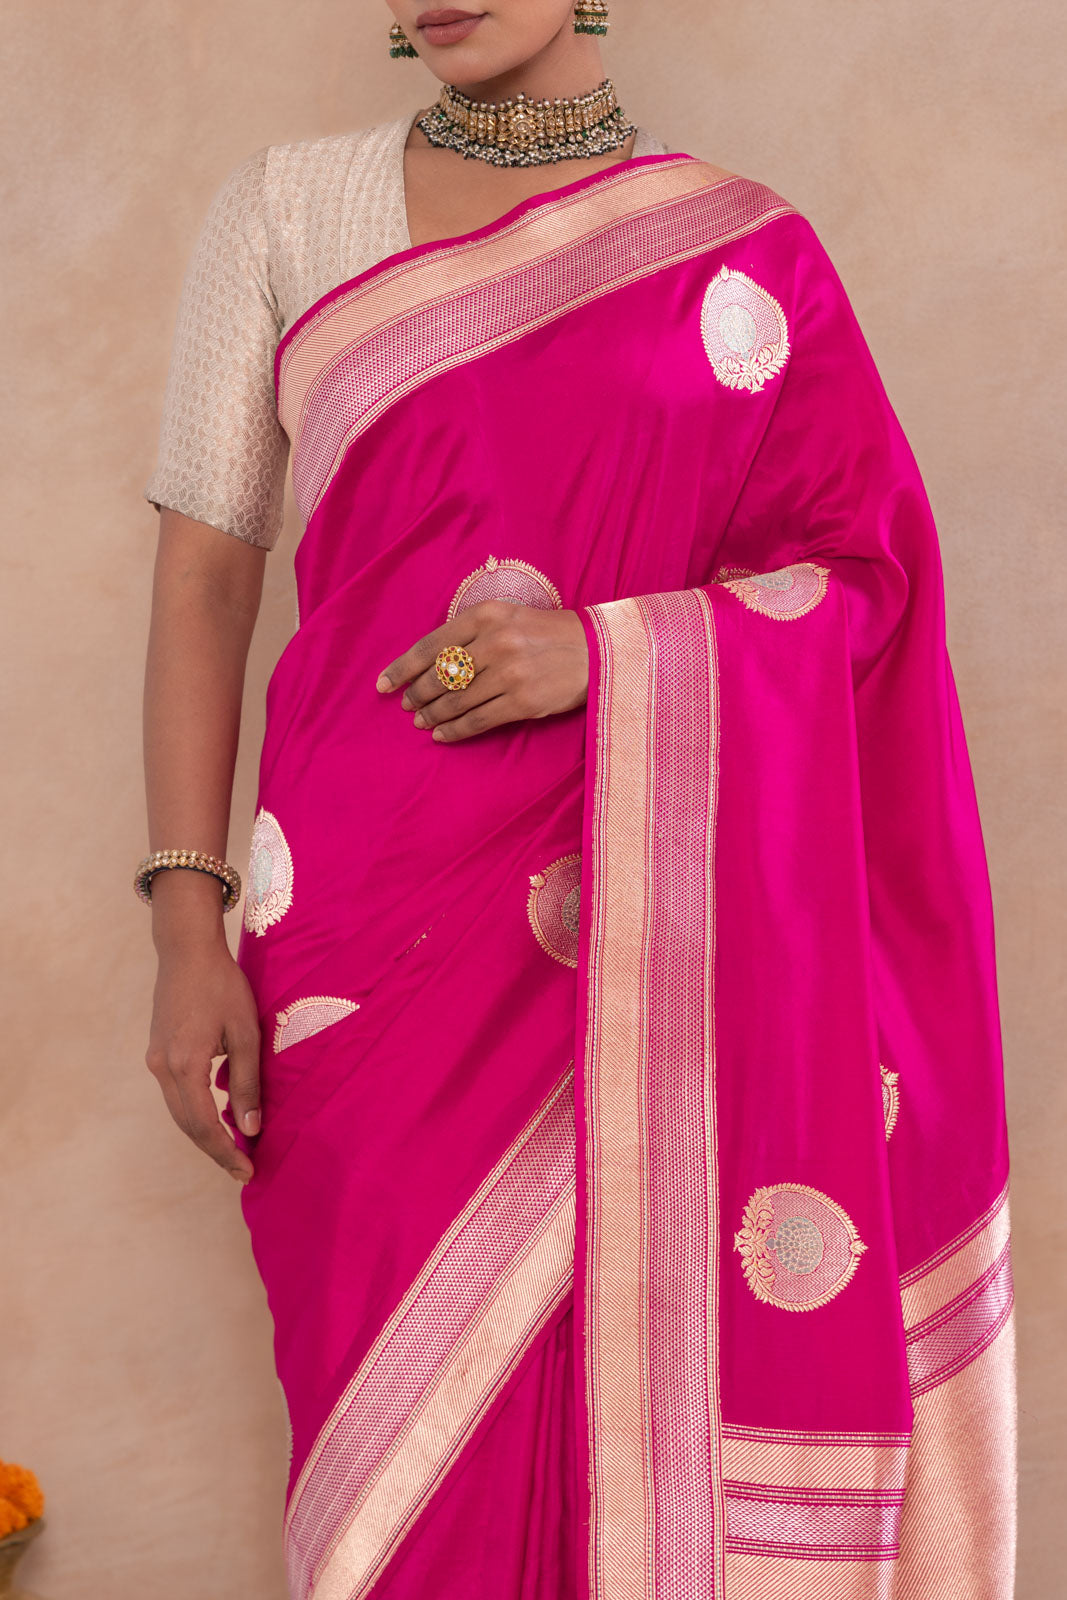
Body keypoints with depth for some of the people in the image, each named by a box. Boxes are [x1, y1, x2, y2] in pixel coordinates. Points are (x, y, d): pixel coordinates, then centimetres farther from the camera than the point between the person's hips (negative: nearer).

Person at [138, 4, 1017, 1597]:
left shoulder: (740, 246, 6)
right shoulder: (280, 211, 7)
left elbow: (863, 571, 4)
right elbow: (202, 574, 5)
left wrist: (601, 650, -14)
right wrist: (187, 934, -3)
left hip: (651, 915, 0)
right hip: (375, 916, 1)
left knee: (637, 1391, 0)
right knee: (406, 1411, 2)